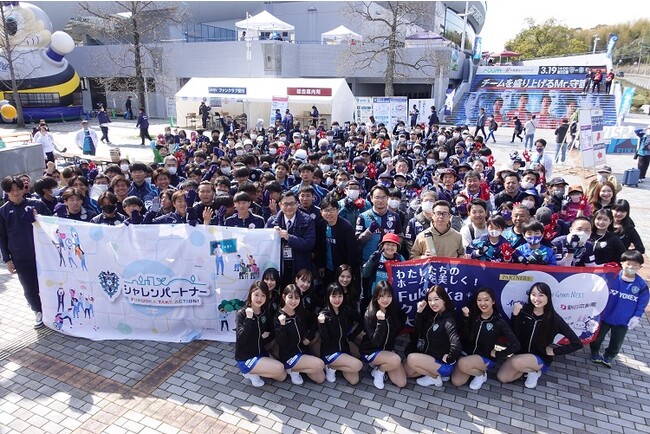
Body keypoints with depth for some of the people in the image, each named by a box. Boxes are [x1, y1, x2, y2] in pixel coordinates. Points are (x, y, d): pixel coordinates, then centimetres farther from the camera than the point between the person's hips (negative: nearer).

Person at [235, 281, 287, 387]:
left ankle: (255, 371, 10)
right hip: (245, 358, -6)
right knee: (279, 368, -21)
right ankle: (249, 372, -1)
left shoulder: (267, 312, -1)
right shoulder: (242, 313, -17)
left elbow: (272, 331, 13)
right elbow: (241, 339, -27)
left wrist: (268, 334, -9)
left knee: (282, 376, -3)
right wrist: (249, 318, -33)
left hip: (262, 354, 6)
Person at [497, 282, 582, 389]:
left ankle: (534, 371, 0)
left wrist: (554, 351, -12)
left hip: (541, 358, -4)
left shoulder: (554, 319, -17)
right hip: (521, 353, 4)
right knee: (502, 377, -10)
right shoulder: (524, 310, -11)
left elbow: (577, 343, -14)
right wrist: (515, 315, -26)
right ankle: (529, 368, 12)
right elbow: (514, 335, -14)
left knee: (516, 362, -33)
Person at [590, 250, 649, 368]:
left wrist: (637, 317, -5)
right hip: (605, 315, -1)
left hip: (623, 321, 2)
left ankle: (609, 356, 40)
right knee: (598, 336, 16)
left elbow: (642, 303, -1)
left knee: (616, 342, 18)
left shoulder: (641, 285, -11)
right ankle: (595, 352, 39)